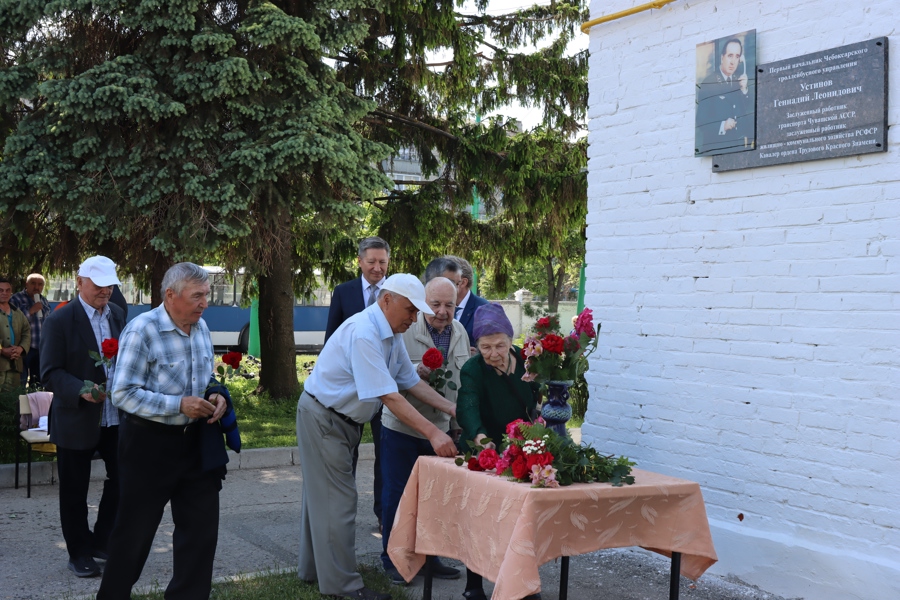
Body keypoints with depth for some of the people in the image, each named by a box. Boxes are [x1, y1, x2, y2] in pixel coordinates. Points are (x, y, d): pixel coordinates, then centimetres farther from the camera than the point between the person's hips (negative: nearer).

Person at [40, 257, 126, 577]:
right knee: (74, 491, 7)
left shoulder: (117, 314, 7)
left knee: (121, 480, 9)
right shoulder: (60, 320, -11)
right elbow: (50, 373, -13)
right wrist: (81, 391, -29)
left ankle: (102, 541, 29)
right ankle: (79, 553, 23)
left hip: (116, 418, 5)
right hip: (76, 420, -5)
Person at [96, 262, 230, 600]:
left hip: (197, 442, 6)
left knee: (202, 528, 8)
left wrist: (217, 394, -5)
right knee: (135, 531, 8)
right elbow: (123, 394, -19)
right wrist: (179, 405, -24)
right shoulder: (142, 330, -17)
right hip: (150, 443, -6)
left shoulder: (201, 327, 4)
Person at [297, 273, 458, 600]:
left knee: (322, 496, 17)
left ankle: (313, 568, 29)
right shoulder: (363, 333, -29)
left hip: (344, 420, 9)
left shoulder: (392, 335, 1)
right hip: (322, 418, -9)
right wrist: (432, 433, -33)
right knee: (338, 500, -4)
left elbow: (411, 381, 6)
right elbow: (388, 396, -32)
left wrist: (452, 409, -4)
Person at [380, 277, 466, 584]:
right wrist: (416, 372, -31)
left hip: (442, 427, 5)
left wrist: (459, 423, 15)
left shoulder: (460, 332, 4)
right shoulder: (404, 329, -14)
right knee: (397, 492, 4)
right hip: (402, 427, -5)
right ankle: (393, 558, 20)